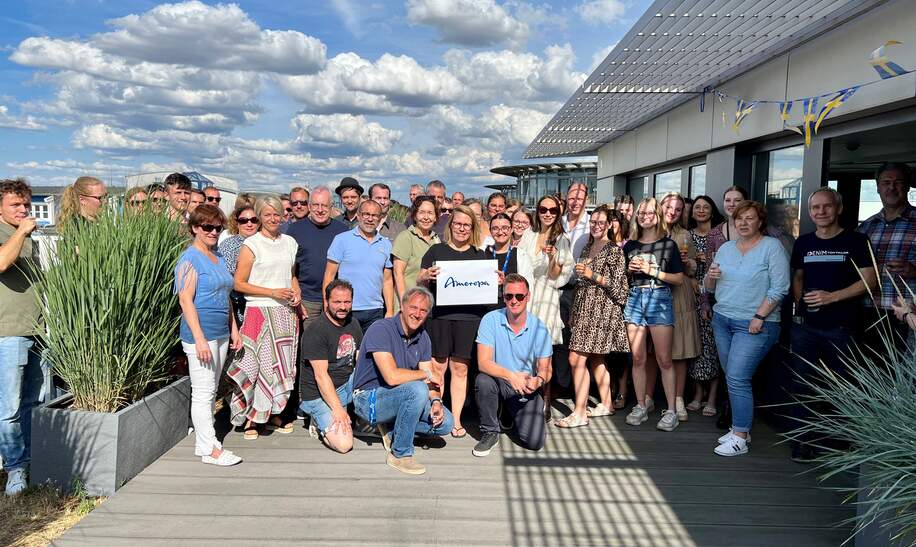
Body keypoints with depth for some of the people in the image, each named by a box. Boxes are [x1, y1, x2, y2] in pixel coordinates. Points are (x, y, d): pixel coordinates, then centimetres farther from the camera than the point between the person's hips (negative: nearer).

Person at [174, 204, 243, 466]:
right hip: (200, 333, -9)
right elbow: (185, 300, -16)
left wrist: (233, 329, 18)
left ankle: (202, 442, 22)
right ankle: (210, 449, 5)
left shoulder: (218, 257, 15)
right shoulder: (190, 258, -10)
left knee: (211, 391, 13)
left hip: (221, 333, 9)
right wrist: (200, 339, -21)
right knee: (203, 392, -2)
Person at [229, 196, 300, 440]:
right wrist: (273, 293, -13)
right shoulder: (251, 245, -4)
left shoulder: (289, 242, 12)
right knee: (262, 364, -7)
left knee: (283, 365, 7)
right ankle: (251, 418, 4)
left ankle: (273, 415, 19)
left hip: (286, 312, 5)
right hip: (260, 312, -5)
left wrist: (297, 294, 3)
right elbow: (239, 283, -7)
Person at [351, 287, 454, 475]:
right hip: (369, 398, -7)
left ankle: (391, 428, 11)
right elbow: (392, 376, -31)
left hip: (400, 397, 7)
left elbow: (430, 380, 3)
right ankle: (400, 454, -17)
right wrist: (427, 374, -17)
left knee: (445, 423, -7)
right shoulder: (381, 329, -21)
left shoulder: (422, 337, 4)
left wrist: (436, 401, -18)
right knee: (417, 389, -33)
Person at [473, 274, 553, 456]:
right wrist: (511, 375, -35)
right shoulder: (491, 320, -10)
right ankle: (490, 432, -9)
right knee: (483, 380, -35)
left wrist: (538, 380, -27)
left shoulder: (538, 328, -6)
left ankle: (518, 419, 21)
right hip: (499, 383, 0)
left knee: (535, 441, -17)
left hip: (527, 390, 0)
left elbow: (545, 369, -3)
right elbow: (483, 362, -18)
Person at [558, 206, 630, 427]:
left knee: (576, 358, -13)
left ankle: (580, 413, -9)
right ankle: (606, 404, 24)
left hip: (600, 309, -8)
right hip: (584, 306, 8)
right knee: (595, 358, 13)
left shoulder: (614, 250, -7)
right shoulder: (587, 247, 16)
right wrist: (579, 273, 9)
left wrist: (593, 276, -15)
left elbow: (617, 285, -12)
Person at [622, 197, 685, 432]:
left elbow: (679, 278, 0)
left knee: (664, 359, -5)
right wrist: (629, 269, -2)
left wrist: (652, 271, -9)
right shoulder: (630, 246, 12)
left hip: (659, 299, -3)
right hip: (635, 299, 3)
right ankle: (641, 407, 14)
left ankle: (671, 411, 2)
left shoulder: (668, 244, 3)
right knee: (637, 358, 4)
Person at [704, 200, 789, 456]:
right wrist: (710, 276, -6)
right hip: (722, 320, 6)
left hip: (755, 325, -6)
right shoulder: (725, 248, 13)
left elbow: (779, 288, -12)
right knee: (733, 378, 10)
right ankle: (740, 428, 22)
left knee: (737, 378, -11)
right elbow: (710, 287, 16)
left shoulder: (772, 246, -5)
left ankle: (740, 437, -3)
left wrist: (760, 316, -17)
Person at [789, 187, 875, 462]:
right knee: (802, 383, 5)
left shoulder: (856, 241, -1)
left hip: (841, 326, -3)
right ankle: (802, 440, 13)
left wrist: (832, 297, -17)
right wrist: (801, 303, 4)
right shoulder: (803, 243, 11)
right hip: (805, 326, 4)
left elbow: (868, 280, -7)